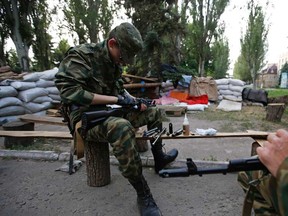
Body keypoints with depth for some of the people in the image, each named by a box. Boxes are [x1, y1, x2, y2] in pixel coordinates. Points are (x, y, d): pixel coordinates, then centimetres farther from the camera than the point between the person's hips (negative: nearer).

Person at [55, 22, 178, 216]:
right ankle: (143, 194, -25)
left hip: (110, 112, 8)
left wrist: (134, 101, -2)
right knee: (122, 127, -40)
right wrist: (116, 99, -26)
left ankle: (159, 158, 23)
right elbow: (69, 92, -27)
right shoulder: (82, 55, -16)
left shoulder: (115, 62, 8)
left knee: (154, 112, 8)